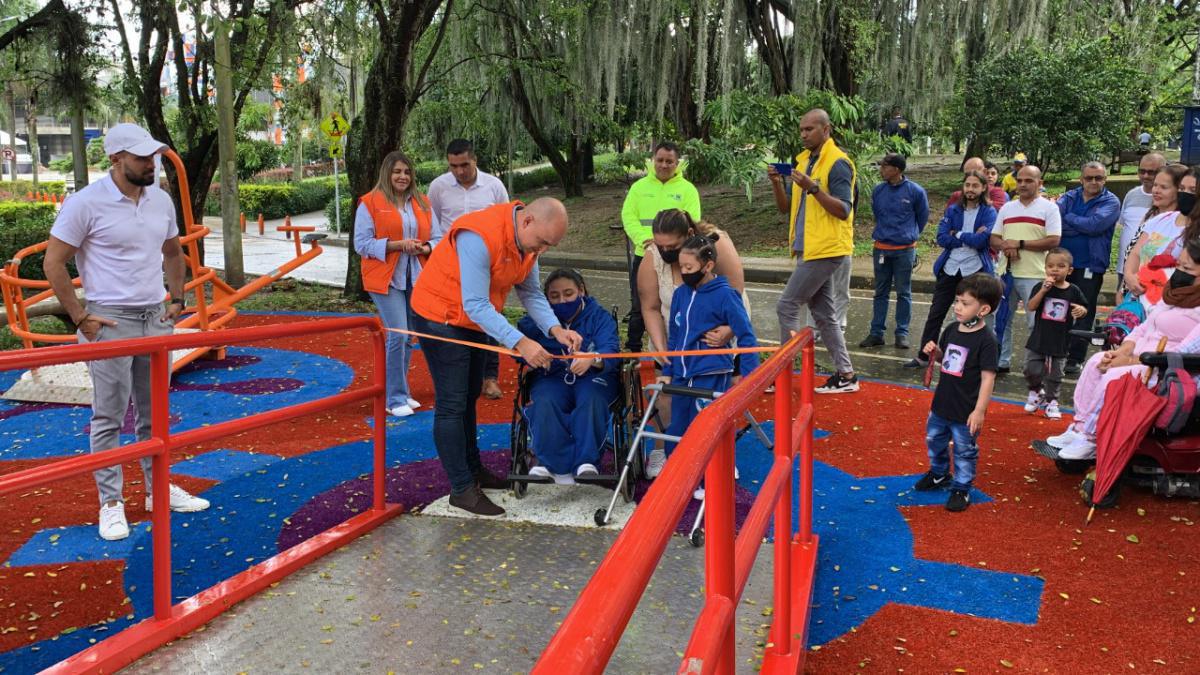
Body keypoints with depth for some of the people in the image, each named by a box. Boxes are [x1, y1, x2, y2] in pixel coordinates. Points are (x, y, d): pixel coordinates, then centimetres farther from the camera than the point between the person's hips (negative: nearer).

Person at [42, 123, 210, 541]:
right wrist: (80, 318, -11)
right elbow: (53, 263, -9)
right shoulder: (87, 203, -13)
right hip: (110, 321, -6)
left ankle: (159, 489, 25)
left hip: (156, 319, 6)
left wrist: (176, 299, 12)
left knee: (154, 413, 13)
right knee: (109, 417, 2)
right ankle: (111, 502, 12)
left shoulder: (161, 200, 5)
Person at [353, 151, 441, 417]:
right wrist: (397, 245, -18)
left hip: (415, 280, 5)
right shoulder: (370, 203, -3)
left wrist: (423, 248, -11)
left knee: (409, 336, 10)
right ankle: (396, 399, -1)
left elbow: (437, 239, 11)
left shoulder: (422, 203, 11)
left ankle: (400, 392, 25)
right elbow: (362, 244, -8)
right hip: (385, 279, -5)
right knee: (398, 335, -13)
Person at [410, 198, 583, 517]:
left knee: (469, 397, 19)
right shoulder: (479, 236, -34)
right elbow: (475, 305, -36)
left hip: (474, 320, 9)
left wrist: (555, 329, -20)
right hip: (440, 317, -9)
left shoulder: (528, 238, -7)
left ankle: (472, 469, 32)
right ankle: (461, 489, 0)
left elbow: (531, 293, -3)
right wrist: (520, 343, -41)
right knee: (452, 404, -7)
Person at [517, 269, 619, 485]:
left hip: (593, 376, -1)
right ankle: (559, 466, -37)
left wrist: (592, 360, -40)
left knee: (592, 400, -36)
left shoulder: (599, 316, 3)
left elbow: (610, 349, -15)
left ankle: (587, 462, -39)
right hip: (553, 377, 2)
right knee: (543, 404, -32)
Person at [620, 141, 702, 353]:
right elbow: (628, 216, 0)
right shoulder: (639, 186, 9)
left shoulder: (687, 189, 1)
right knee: (638, 306, 9)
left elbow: (691, 222, -9)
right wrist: (644, 239, -17)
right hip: (643, 256, 2)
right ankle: (632, 348, 22)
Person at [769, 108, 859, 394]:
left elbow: (844, 210, -18)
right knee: (824, 314, 11)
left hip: (826, 250, -9)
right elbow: (786, 208, 15)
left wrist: (812, 188, -26)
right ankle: (845, 375, 18)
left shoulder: (837, 163, -11)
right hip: (810, 250, 9)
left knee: (787, 306, -7)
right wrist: (777, 184, -2)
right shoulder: (804, 161, 14)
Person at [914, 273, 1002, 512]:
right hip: (942, 403, 7)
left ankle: (961, 488, 25)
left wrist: (979, 411, -22)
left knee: (964, 451, 8)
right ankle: (939, 474, 46)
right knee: (934, 440, 23)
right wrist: (933, 351, -5)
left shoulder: (985, 340, -20)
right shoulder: (952, 330, 1)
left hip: (965, 411, -7)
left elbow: (988, 377, -20)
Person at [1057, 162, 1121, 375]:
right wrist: (1082, 227, -20)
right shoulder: (1069, 198, 8)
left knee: (1084, 314, 3)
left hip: (1090, 267, -3)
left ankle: (1075, 359, 11)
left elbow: (1094, 225, -19)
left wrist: (1067, 217, -8)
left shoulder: (1111, 202, -2)